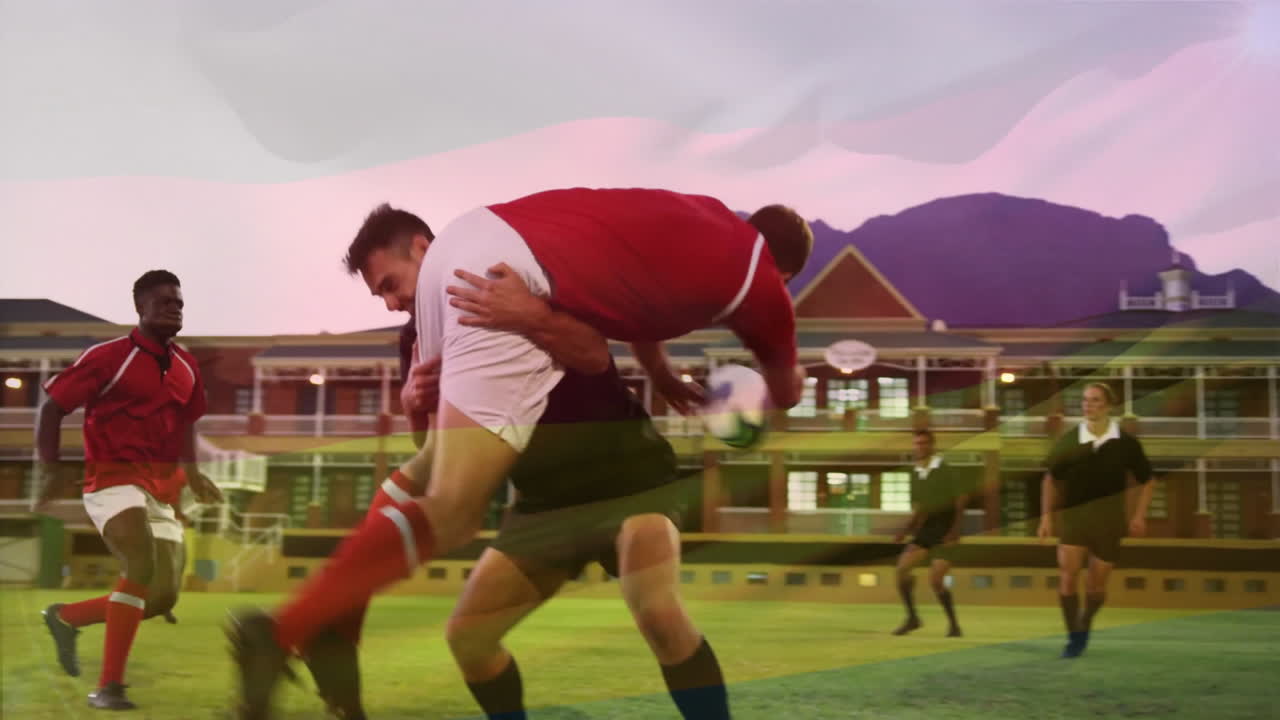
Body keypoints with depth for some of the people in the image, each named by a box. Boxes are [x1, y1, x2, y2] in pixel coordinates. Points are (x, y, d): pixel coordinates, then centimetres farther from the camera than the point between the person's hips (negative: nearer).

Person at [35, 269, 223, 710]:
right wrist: (50, 470, -13)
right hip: (114, 480, -7)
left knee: (164, 597, 3)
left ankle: (66, 618, 28)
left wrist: (190, 472, 11)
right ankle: (109, 686, -23)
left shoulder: (185, 367, 10)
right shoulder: (109, 357, -9)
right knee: (143, 566, -30)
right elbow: (52, 407, -4)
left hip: (161, 491, 7)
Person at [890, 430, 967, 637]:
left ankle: (953, 624, 6)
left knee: (935, 581, -13)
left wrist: (955, 530, -19)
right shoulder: (916, 475, 12)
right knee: (902, 568, -13)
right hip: (925, 530, 5)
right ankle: (912, 618, -1)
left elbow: (961, 503, -7)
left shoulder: (947, 472, -5)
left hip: (945, 532, -5)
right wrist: (906, 531, 8)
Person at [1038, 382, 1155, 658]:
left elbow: (1147, 482, 7)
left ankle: (1085, 624, 35)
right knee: (1066, 578, -13)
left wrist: (1139, 515, -4)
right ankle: (1074, 637, 2)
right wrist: (1046, 516, 3)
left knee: (1095, 586, 5)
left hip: (1109, 521, 0)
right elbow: (1050, 480, 10)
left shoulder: (1126, 444, -5)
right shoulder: (1068, 442, -4)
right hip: (1074, 518, 0)